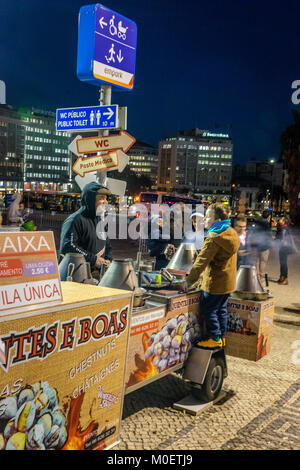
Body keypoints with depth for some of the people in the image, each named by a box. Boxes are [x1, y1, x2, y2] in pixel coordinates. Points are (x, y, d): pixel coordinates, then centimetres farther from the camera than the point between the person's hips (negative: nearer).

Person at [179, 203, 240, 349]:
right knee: (221, 309, 19)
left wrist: (189, 281, -16)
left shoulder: (213, 238, -21)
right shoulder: (231, 233, 7)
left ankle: (215, 339, 10)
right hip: (229, 281, 9)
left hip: (215, 282, -9)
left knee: (209, 310, 3)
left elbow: (201, 261, -22)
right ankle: (222, 337, 27)